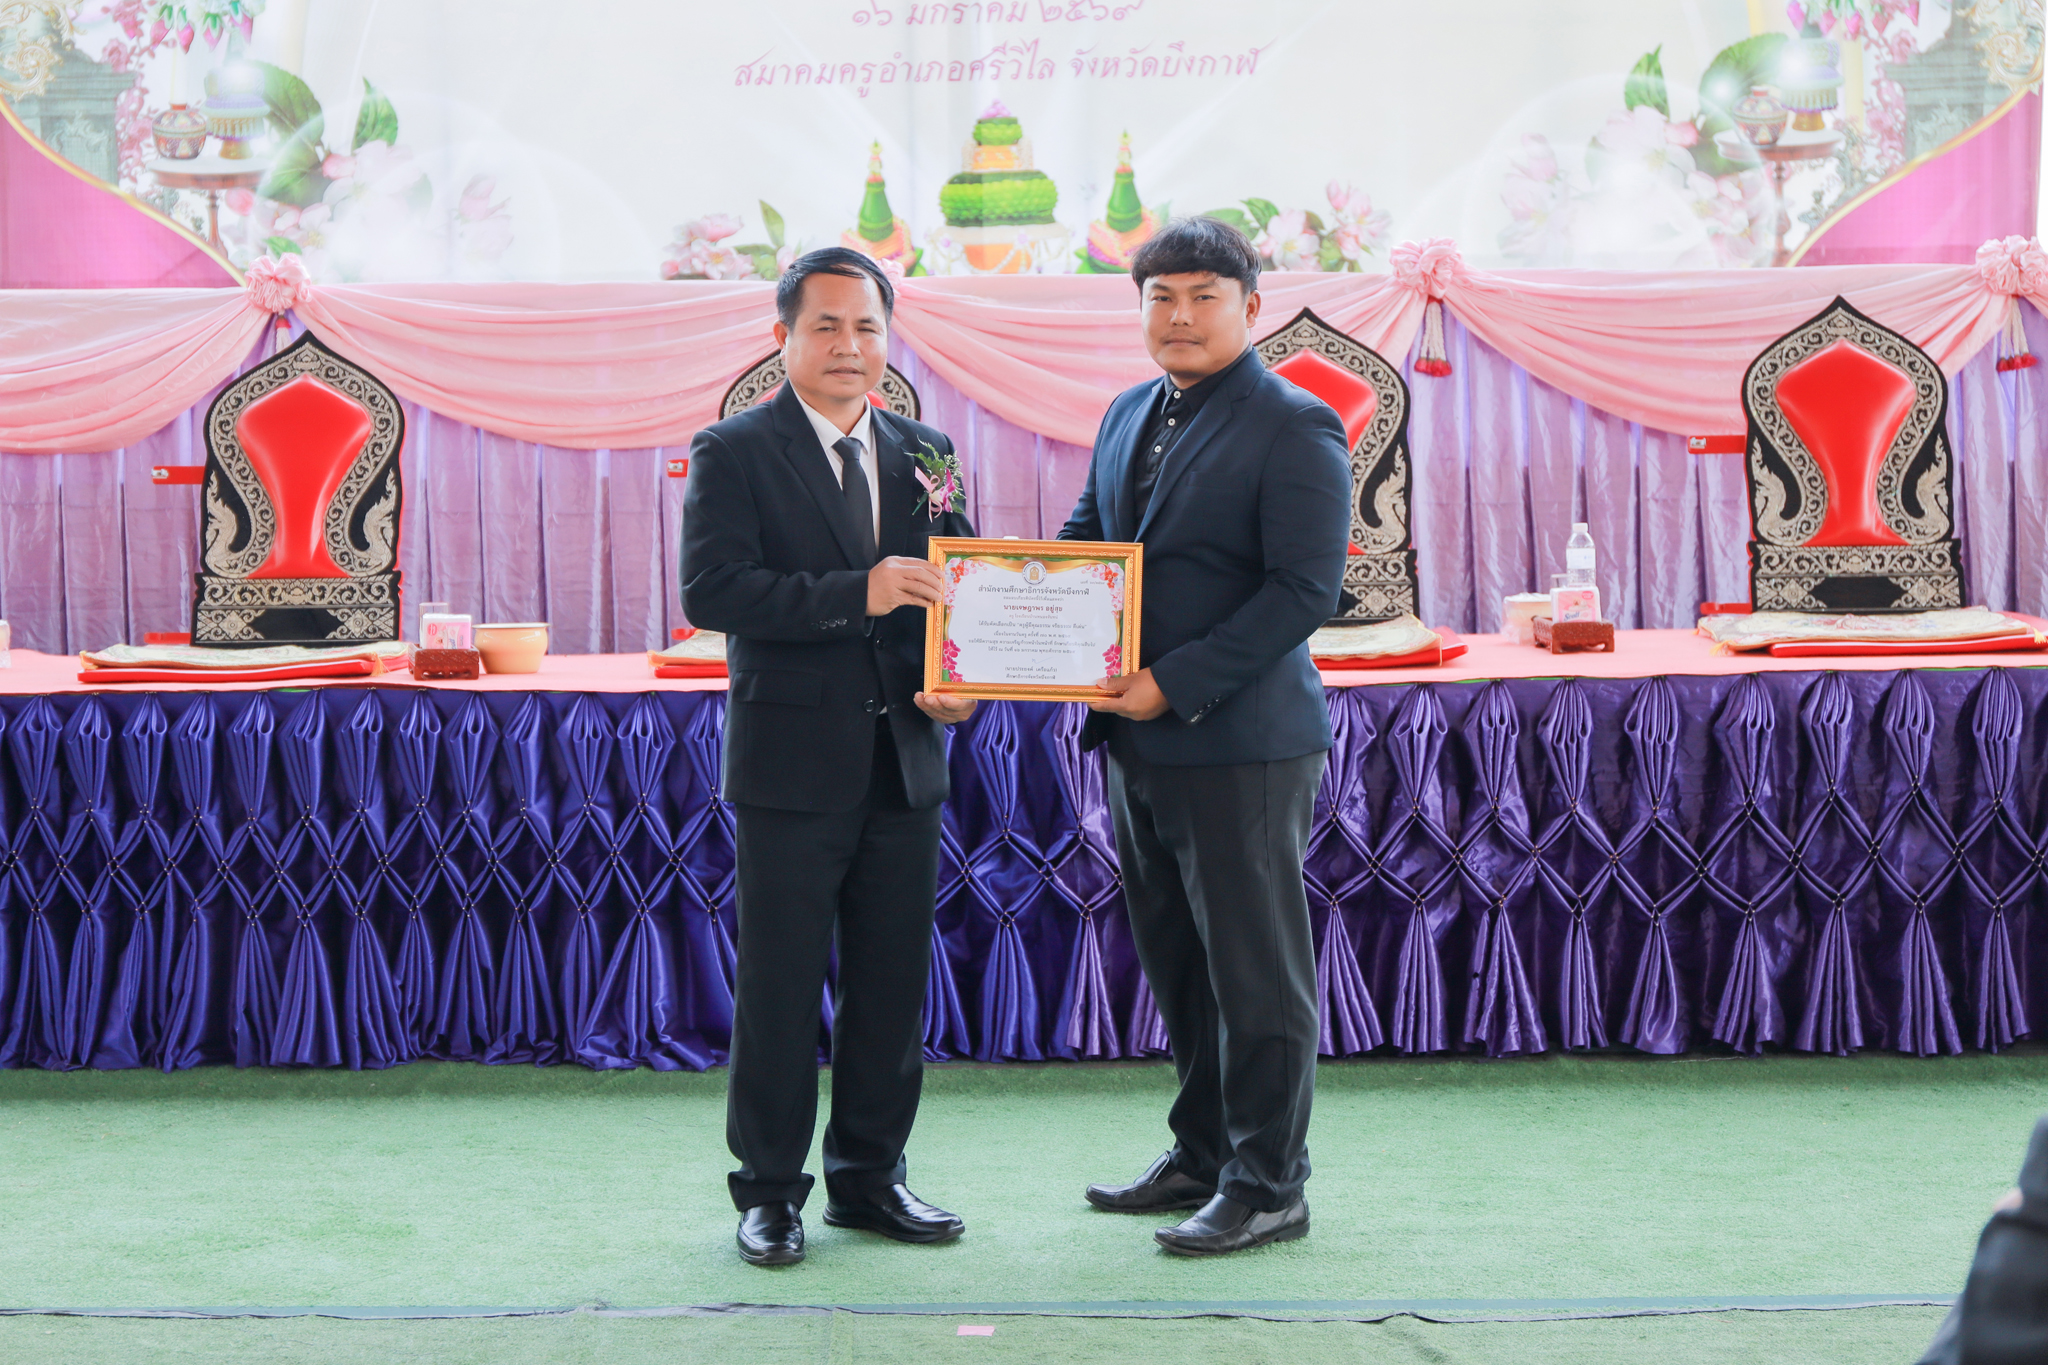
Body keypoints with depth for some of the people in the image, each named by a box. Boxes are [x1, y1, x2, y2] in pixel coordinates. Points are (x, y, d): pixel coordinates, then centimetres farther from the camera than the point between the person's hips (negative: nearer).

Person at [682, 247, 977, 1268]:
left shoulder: (922, 453, 12)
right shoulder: (733, 454, -3)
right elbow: (711, 590, -15)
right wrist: (854, 595, -22)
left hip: (905, 760, 5)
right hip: (793, 764, -5)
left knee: (894, 981, 10)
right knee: (779, 989, 2)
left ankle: (870, 1175, 23)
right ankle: (770, 1191, 13)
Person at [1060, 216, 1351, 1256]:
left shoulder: (1295, 428, -11)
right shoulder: (1129, 416, 15)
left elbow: (1305, 591, -17)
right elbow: (1086, 535, 24)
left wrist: (1175, 685, -21)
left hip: (1240, 741, -8)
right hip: (1140, 740, 8)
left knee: (1255, 968, 0)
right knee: (1176, 962, 16)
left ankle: (1267, 1186, 9)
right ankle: (1202, 1156, 28)